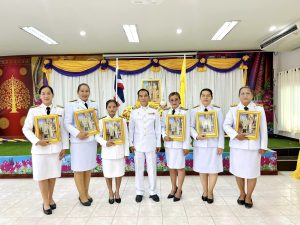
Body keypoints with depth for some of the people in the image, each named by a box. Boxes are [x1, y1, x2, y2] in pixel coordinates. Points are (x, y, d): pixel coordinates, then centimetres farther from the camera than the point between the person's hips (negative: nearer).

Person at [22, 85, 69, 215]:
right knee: (42, 175, 6)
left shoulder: (60, 111, 2)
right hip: (40, 148, -1)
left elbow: (64, 130, 2)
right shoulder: (33, 111, 0)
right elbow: (26, 129, -2)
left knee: (53, 174, 12)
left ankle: (50, 198, 32)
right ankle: (45, 202, 23)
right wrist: (37, 141, -16)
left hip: (55, 147, 1)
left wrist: (64, 147, -1)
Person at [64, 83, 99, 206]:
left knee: (88, 168, 12)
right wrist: (78, 133, -21)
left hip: (91, 140, 4)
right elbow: (67, 123, -8)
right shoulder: (71, 105, -1)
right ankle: (82, 195, 16)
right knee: (79, 169, 2)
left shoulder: (94, 105, 12)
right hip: (78, 141, -4)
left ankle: (86, 193, 26)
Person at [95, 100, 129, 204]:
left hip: (119, 151, 0)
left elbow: (126, 137, 2)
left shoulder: (122, 120, -1)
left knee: (119, 172, 11)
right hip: (107, 152, 0)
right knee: (108, 173, 10)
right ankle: (110, 193, 30)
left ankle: (117, 192, 32)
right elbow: (97, 136, 1)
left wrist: (126, 152, 1)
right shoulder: (102, 121, -2)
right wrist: (105, 143, -17)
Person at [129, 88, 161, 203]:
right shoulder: (134, 112, 2)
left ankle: (153, 192, 21)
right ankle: (139, 192, 21)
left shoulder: (154, 112, 0)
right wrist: (131, 144, 3)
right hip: (138, 145, 1)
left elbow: (158, 129, 4)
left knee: (152, 169, 6)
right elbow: (131, 129, 5)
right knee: (139, 169, 8)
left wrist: (158, 144, 3)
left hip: (151, 145, 0)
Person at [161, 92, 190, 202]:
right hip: (169, 143, 4)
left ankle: (179, 190, 19)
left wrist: (186, 146, -11)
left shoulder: (184, 112, -6)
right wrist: (164, 136, -11)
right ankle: (173, 188, 28)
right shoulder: (165, 112, 6)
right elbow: (163, 127, 10)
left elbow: (187, 130, -8)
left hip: (179, 143, -4)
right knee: (171, 167, 13)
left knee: (180, 167, 5)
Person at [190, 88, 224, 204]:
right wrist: (196, 136, -18)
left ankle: (210, 191, 23)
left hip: (213, 144, -1)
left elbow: (221, 129, 0)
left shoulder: (217, 110, 1)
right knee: (202, 169, 10)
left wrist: (221, 145, -5)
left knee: (213, 169, 3)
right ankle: (205, 191, 27)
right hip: (200, 144, 1)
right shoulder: (194, 111, 3)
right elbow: (191, 127, 1)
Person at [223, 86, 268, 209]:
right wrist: (236, 135, -21)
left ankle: (248, 196, 26)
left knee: (252, 172, 6)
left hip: (253, 146, 0)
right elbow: (226, 125, -6)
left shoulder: (259, 110, 3)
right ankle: (242, 193, 33)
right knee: (238, 171, 11)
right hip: (237, 145, 1)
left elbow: (263, 129, 2)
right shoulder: (233, 110, 1)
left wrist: (263, 146, -1)